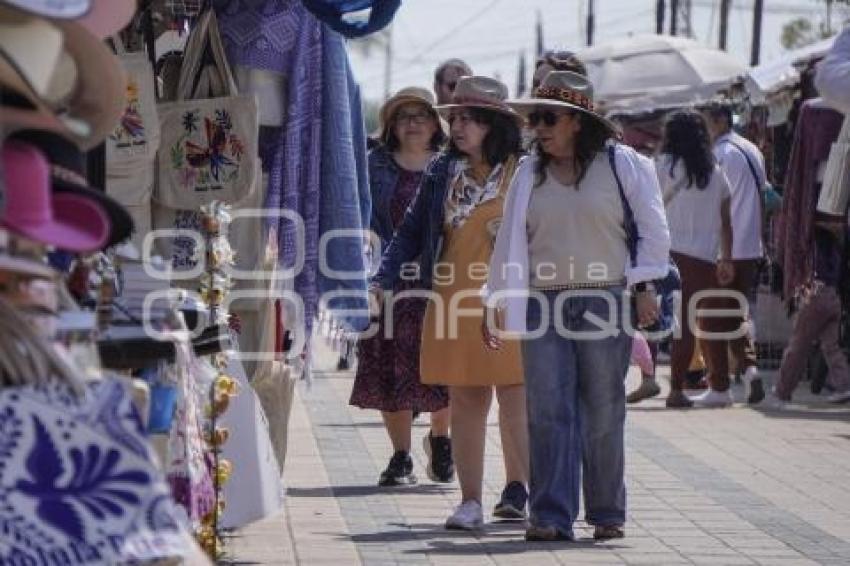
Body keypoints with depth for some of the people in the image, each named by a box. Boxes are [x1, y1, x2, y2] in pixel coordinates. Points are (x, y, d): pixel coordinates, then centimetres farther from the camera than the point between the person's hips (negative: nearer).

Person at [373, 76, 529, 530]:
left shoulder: (522, 172, -1)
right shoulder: (442, 172, 11)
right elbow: (412, 231, 13)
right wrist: (383, 279, 2)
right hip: (454, 300, 3)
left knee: (515, 399, -1)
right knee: (465, 403, 3)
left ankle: (517, 489, 8)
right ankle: (470, 501, 5)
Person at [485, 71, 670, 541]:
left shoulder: (622, 164, 1)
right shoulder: (529, 175, 12)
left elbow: (653, 228, 4)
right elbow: (509, 239, 17)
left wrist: (644, 286, -3)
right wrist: (496, 302, 16)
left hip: (605, 303, -3)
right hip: (543, 304, 3)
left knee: (603, 413, 2)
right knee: (548, 412, -5)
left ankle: (607, 514, 13)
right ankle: (552, 516, -3)